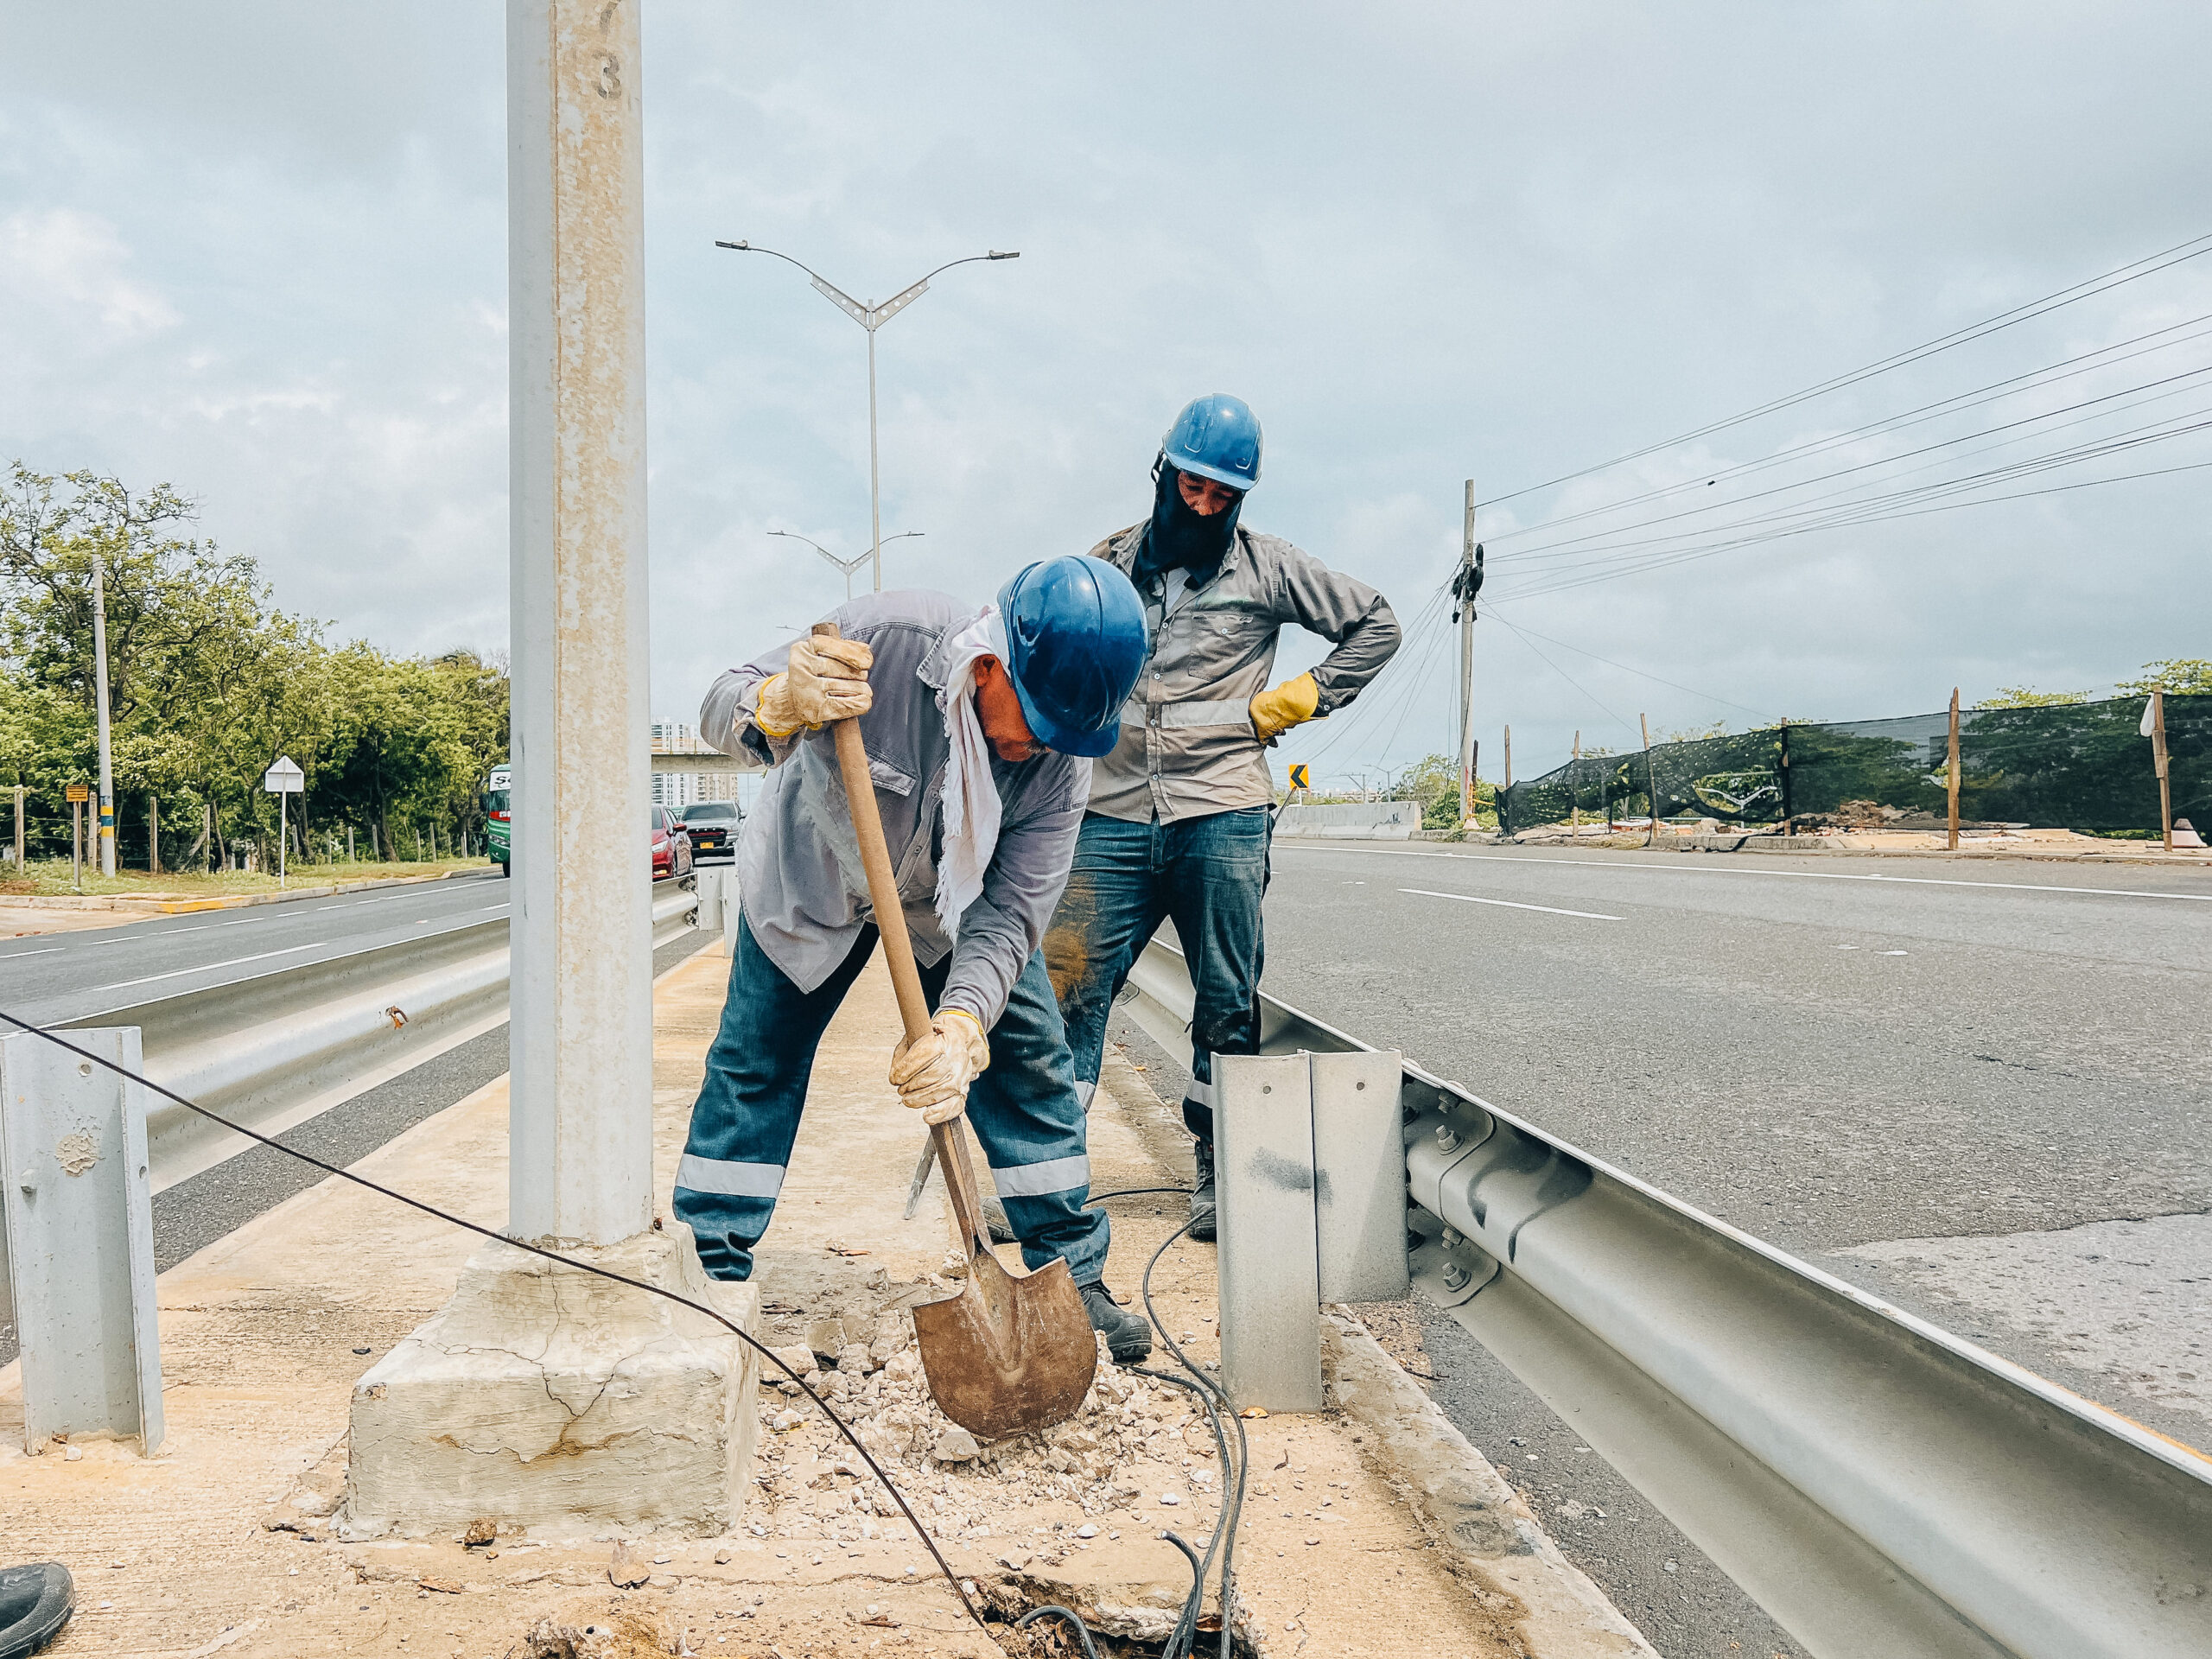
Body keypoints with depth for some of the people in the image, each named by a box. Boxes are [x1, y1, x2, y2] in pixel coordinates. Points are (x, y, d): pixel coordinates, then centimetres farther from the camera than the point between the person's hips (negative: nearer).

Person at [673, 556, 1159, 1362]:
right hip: (813, 873, -1)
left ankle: (1073, 1277, 11)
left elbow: (1011, 912, -29)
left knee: (1032, 1064, -4)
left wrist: (960, 1027, -46)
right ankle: (707, 1271, 19)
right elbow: (720, 707, -28)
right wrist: (782, 704, -53)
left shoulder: (1063, 755, -29)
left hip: (956, 899, 2)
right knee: (753, 1061, 2)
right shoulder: (884, 637, -37)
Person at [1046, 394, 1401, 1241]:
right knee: (1067, 987, -5)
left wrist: (1292, 702, 5)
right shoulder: (1110, 562, 11)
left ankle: (1219, 1175, 17)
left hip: (1223, 815, -1)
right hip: (1112, 816, 1)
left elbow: (1376, 624, 12)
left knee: (1228, 1005, 5)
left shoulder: (1266, 567, 6)